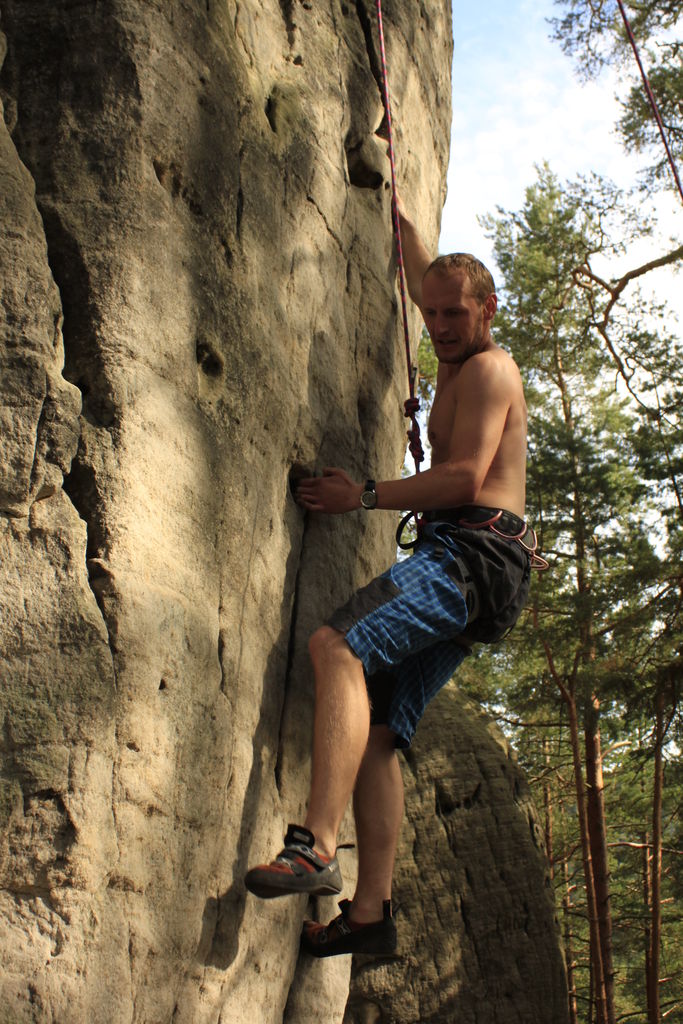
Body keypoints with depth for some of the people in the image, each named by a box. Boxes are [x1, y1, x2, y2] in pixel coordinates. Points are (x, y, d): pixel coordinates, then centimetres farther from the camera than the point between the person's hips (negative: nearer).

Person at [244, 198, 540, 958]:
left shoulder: (489, 368, 1)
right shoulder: (457, 363, 27)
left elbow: (464, 477, -13)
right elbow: (425, 282, 44)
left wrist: (365, 496, -10)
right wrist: (396, 213, 49)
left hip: (474, 552, -10)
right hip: (461, 567, 10)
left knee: (337, 646, -31)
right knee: (373, 729, 0)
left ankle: (316, 848, -41)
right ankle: (370, 910, -4)